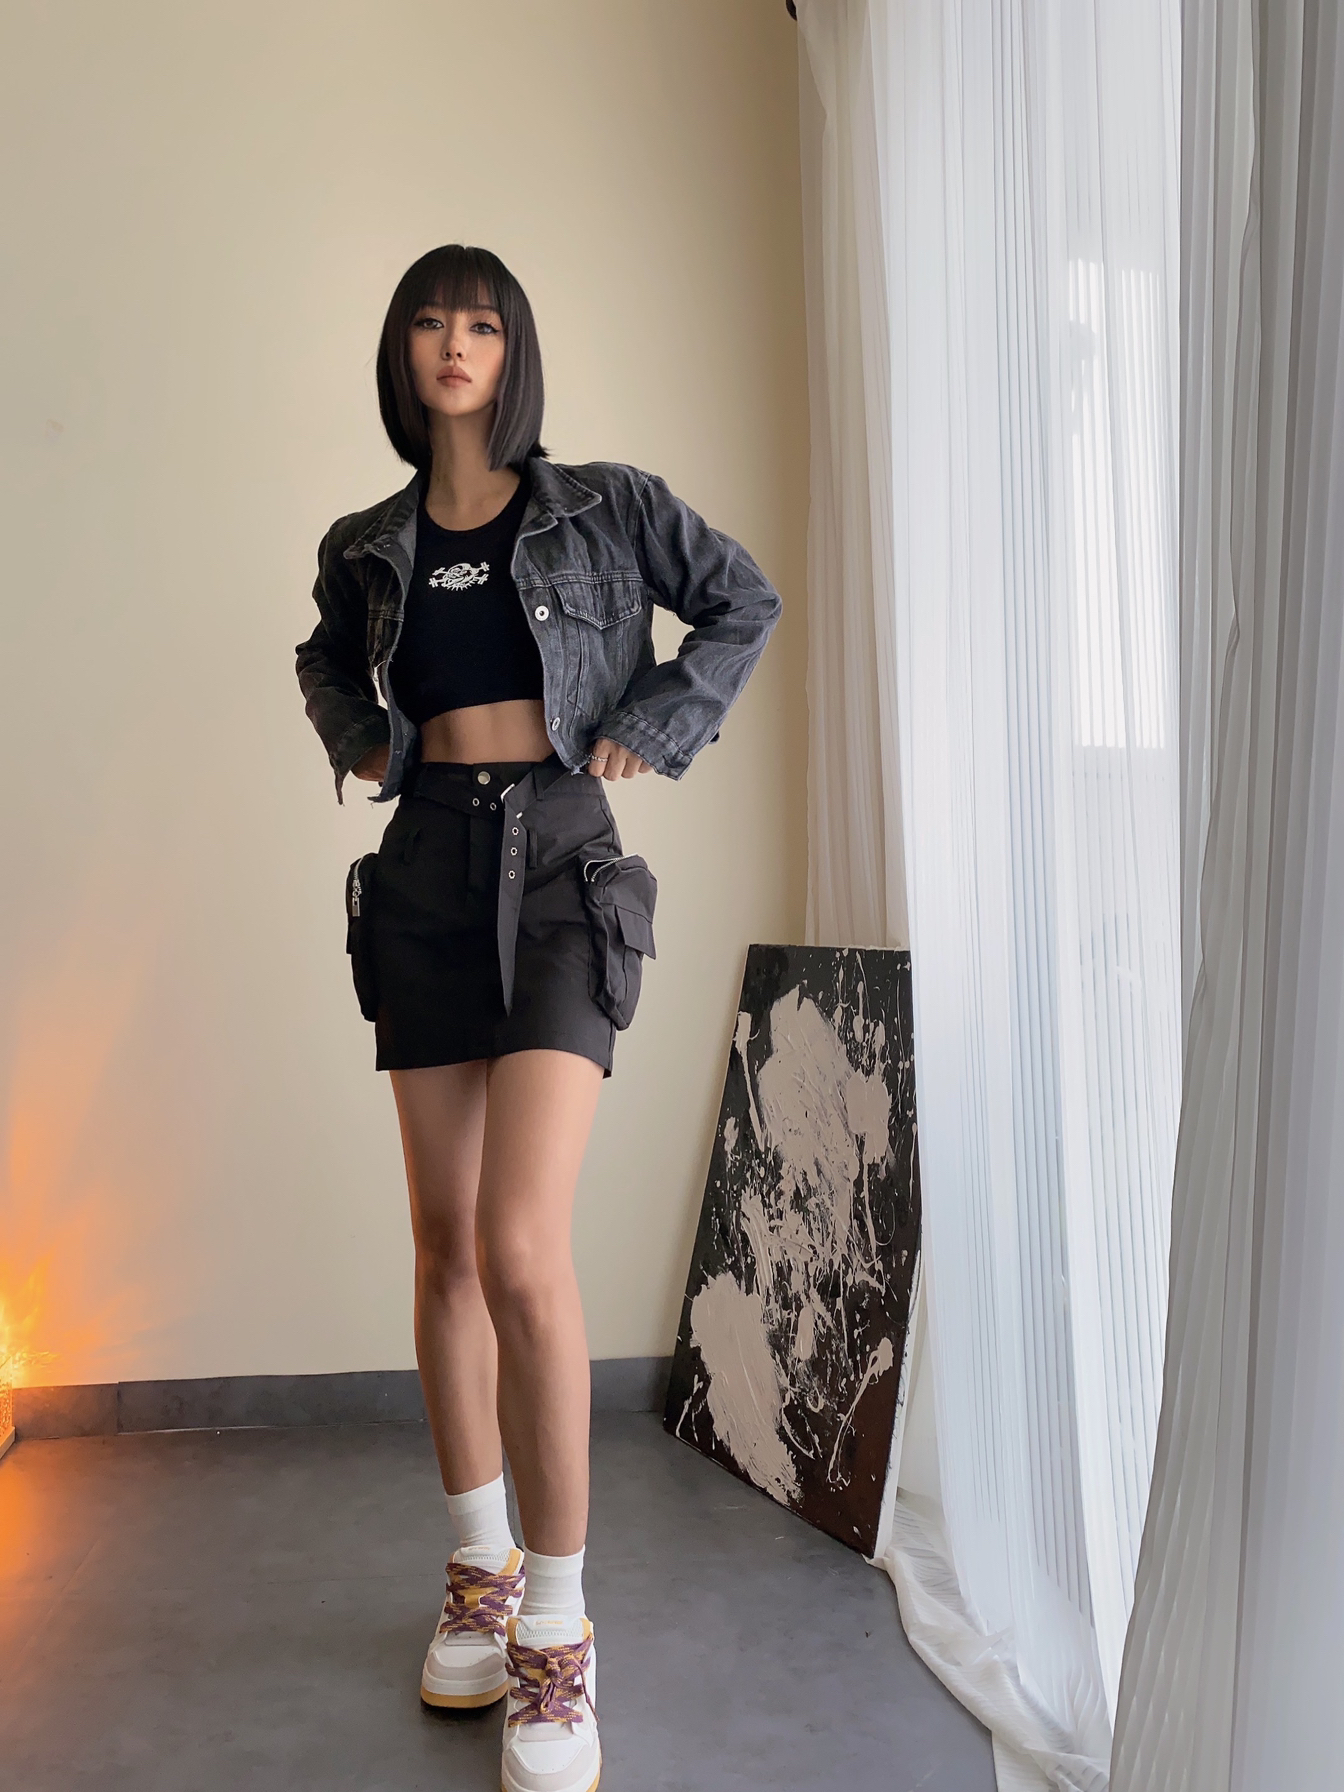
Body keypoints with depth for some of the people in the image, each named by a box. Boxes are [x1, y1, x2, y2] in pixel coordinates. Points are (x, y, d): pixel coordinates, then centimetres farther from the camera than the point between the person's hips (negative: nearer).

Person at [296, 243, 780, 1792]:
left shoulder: (604, 507, 5)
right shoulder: (366, 548, 13)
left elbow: (744, 603, 13)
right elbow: (325, 664, 32)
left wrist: (656, 727, 3)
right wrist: (358, 739, 12)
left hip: (560, 867, -4)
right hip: (426, 876, 4)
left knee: (522, 1254, -17)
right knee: (448, 1249, 8)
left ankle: (557, 1637, -2)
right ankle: (481, 1570, 25)